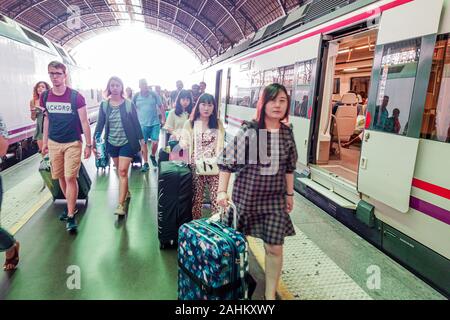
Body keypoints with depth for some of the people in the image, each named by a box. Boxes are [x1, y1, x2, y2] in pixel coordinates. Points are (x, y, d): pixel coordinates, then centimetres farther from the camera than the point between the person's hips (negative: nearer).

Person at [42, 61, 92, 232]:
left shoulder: (76, 97, -11)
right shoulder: (45, 96, 3)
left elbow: (84, 121, -8)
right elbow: (46, 119, 13)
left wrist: (88, 145, -9)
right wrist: (45, 142, 14)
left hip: (73, 143, -5)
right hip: (54, 143, 5)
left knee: (70, 178, -7)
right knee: (60, 177, 11)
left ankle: (71, 216, 2)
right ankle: (72, 206, 30)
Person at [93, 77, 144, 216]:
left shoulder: (129, 104, -6)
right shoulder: (104, 105, 1)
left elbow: (136, 123, -1)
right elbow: (100, 124, 3)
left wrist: (141, 140, -1)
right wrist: (94, 141, -2)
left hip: (127, 142, -3)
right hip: (112, 143, 3)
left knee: (123, 171, -9)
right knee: (120, 171, 14)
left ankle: (121, 204, -7)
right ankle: (126, 192, 35)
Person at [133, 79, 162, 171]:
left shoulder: (154, 94, -1)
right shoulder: (136, 96, 1)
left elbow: (160, 107, 3)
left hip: (155, 123, 0)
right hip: (142, 124, 1)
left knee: (155, 142, -2)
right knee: (144, 143, 5)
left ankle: (153, 156, 28)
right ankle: (146, 163, 16)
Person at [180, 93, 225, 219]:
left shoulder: (218, 124, 8)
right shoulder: (190, 124, 3)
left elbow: (221, 145, 8)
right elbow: (184, 145, 1)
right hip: (196, 166, -1)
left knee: (218, 198, -5)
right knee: (196, 198, 5)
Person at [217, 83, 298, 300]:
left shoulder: (287, 132, 0)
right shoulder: (249, 130, -14)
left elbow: (289, 167, 10)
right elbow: (228, 161, -12)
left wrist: (290, 194, 14)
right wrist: (222, 191, -16)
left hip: (275, 199, 3)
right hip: (246, 195, -3)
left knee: (275, 248, 4)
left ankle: (270, 295, 24)